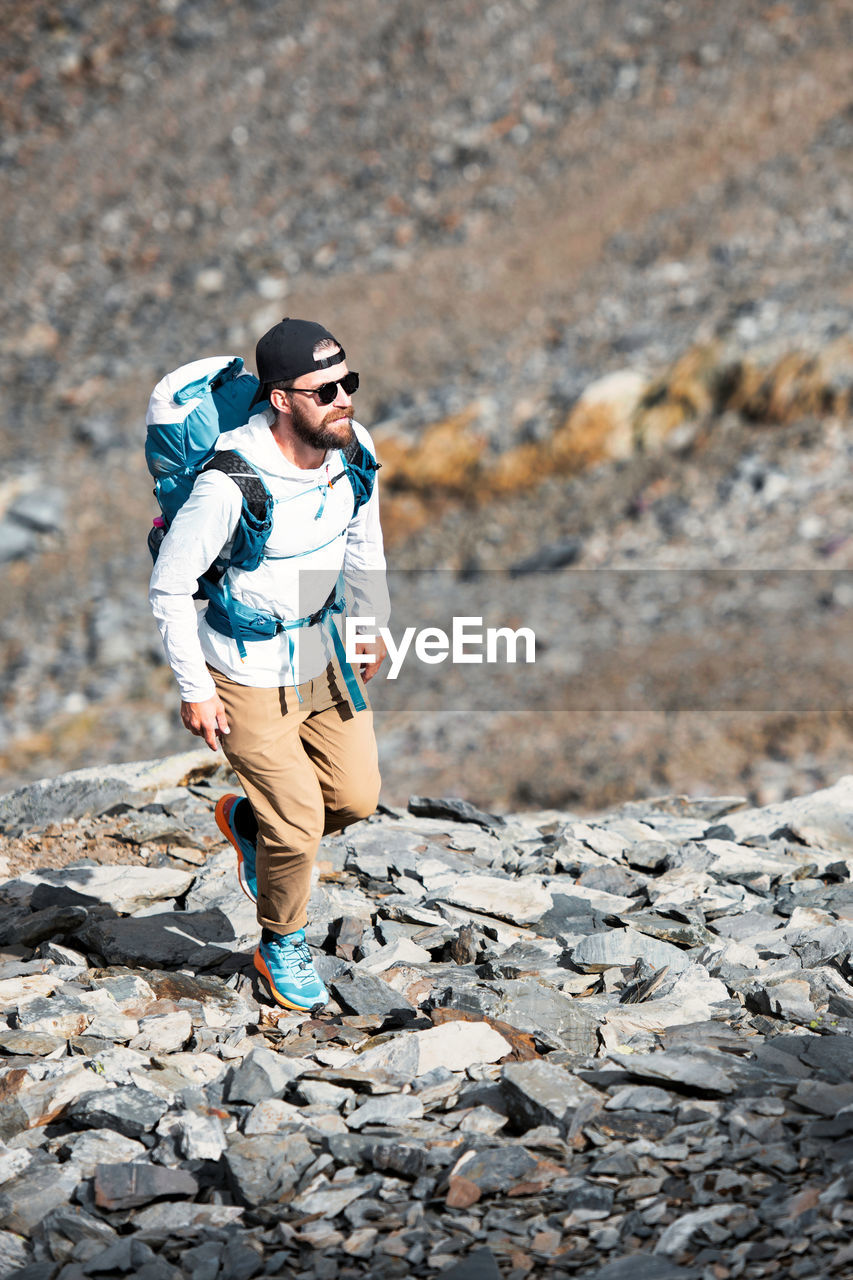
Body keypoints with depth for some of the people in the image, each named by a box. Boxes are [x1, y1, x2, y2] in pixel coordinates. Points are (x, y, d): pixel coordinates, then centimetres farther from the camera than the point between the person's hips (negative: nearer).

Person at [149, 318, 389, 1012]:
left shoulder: (355, 448, -12)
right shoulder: (229, 483, -31)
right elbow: (170, 587, -19)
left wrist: (373, 625, 17)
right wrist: (194, 689, -14)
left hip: (323, 651, 6)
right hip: (249, 673, -6)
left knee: (357, 797, 11)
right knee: (298, 826, -1)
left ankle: (245, 820, 41)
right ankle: (282, 948, 27)